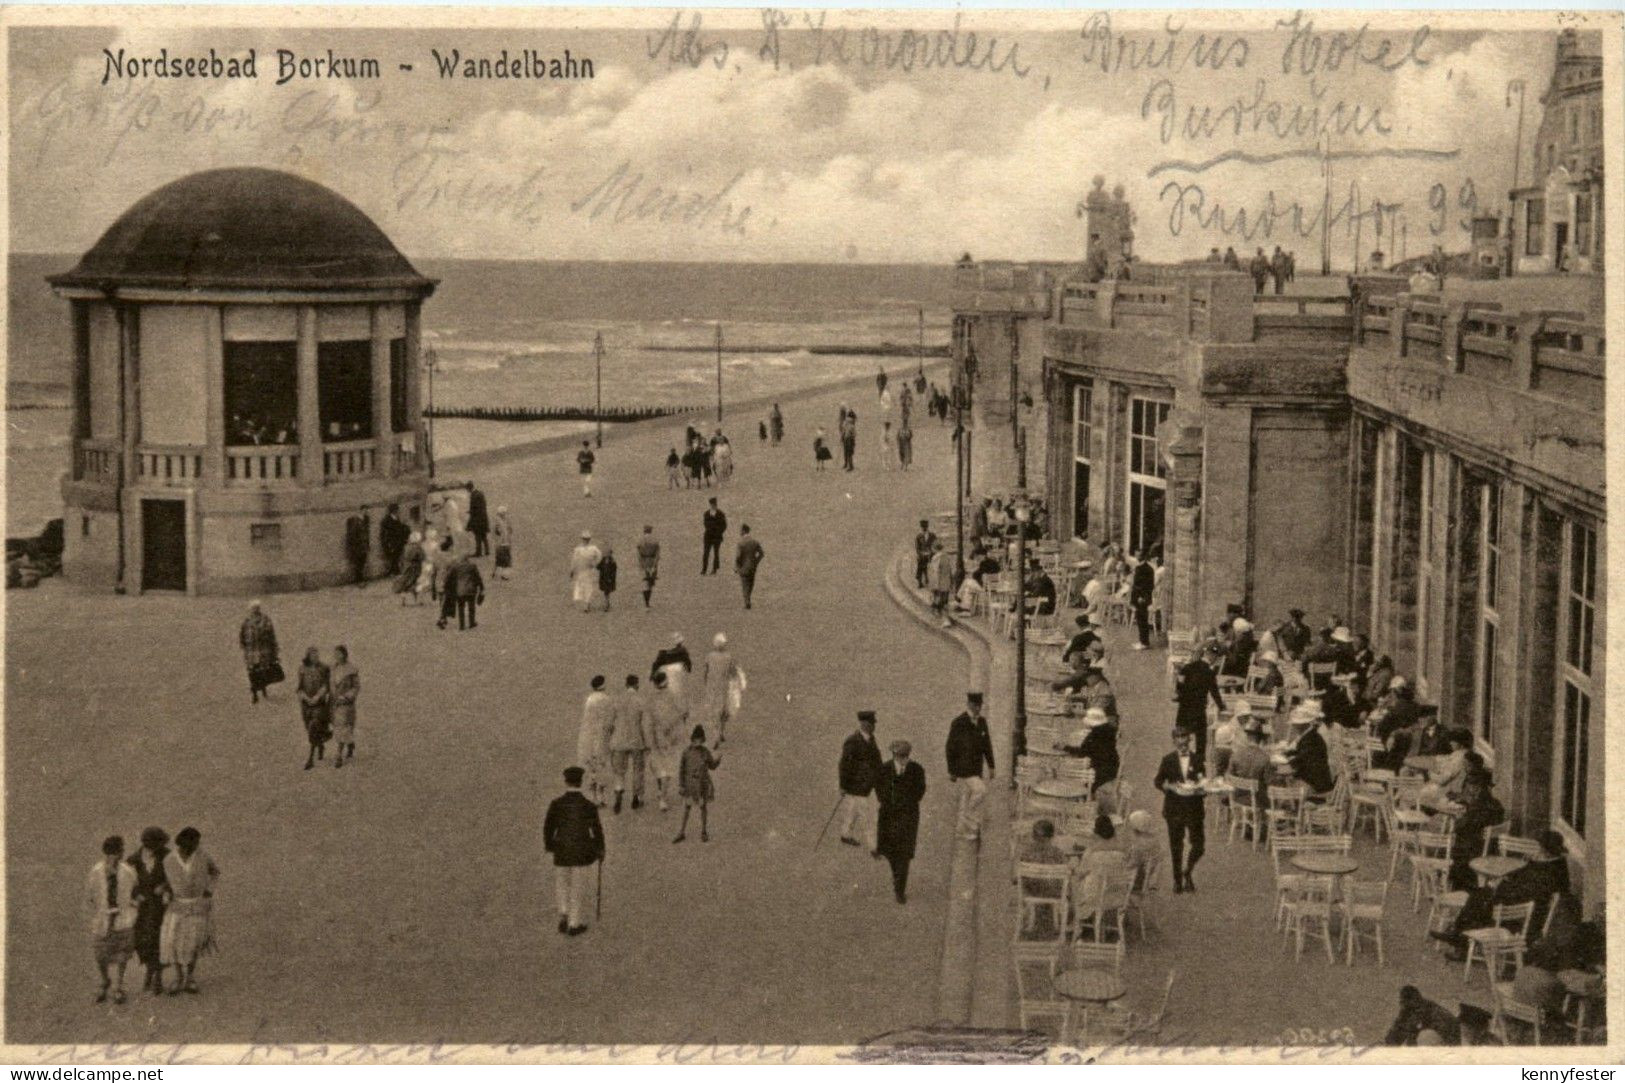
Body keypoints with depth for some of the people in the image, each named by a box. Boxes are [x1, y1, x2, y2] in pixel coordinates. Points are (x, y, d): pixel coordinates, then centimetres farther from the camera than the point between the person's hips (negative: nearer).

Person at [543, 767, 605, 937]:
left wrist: (548, 844, 17)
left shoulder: (556, 804, -10)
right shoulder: (589, 806, -11)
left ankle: (563, 913, 2)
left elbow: (548, 826, -1)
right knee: (577, 888, 11)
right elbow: (597, 830, -5)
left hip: (561, 852, 0)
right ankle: (574, 924, 16)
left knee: (561, 884, 20)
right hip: (582, 853, 0)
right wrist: (600, 851, 10)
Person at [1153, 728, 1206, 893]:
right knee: (1176, 847, 5)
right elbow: (1157, 781, 4)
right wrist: (1169, 786, -15)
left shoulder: (1197, 759, 2)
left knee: (1199, 845, -4)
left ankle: (1187, 873, 20)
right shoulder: (1168, 760, 1)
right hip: (1174, 809, 0)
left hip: (1194, 809, 0)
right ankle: (1177, 879, 19)